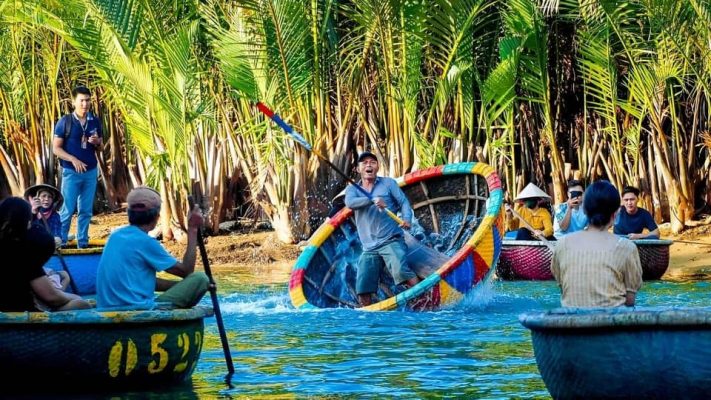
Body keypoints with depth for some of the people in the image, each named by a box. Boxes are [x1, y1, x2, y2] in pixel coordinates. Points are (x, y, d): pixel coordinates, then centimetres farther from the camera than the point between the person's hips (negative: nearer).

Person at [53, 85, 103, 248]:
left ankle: (83, 244, 15)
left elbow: (100, 148, 16)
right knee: (67, 210, -1)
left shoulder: (95, 122, 7)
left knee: (86, 211, 8)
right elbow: (56, 148, -6)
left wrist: (97, 142, -8)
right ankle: (60, 244, 7)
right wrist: (73, 160, -18)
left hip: (90, 172, 4)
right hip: (71, 172, -4)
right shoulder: (65, 122, -6)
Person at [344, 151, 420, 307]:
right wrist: (372, 200, -27)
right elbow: (350, 202, -10)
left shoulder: (388, 183, 11)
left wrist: (407, 219, -19)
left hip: (392, 241, -3)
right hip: (369, 248, 3)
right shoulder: (352, 189, 12)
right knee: (363, 291, -1)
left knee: (401, 271, -30)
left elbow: (404, 202, 3)